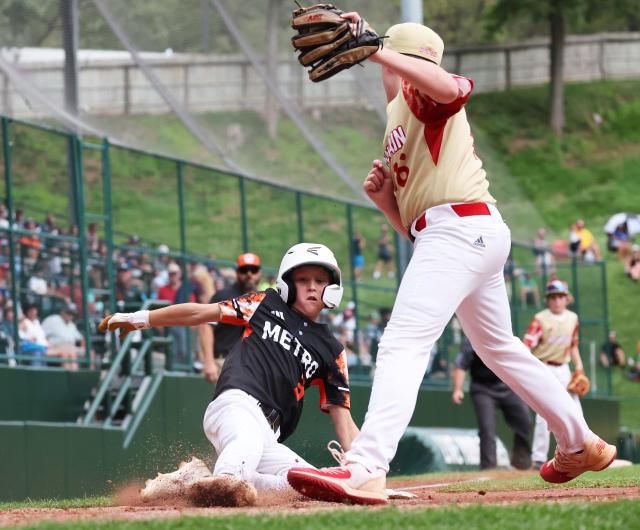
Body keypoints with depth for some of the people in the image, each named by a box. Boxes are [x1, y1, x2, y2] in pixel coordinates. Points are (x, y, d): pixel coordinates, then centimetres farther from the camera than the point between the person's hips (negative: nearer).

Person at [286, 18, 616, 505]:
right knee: (500, 349, 26)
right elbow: (408, 224, 27)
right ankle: (580, 446, 38)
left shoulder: (420, 95, 2)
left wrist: (372, 49, -29)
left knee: (402, 345, -22)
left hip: (459, 227, -11)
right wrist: (383, 195, 7)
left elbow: (451, 87, -28)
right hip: (480, 233, 11)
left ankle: (366, 469, -37)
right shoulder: (398, 125, 28)